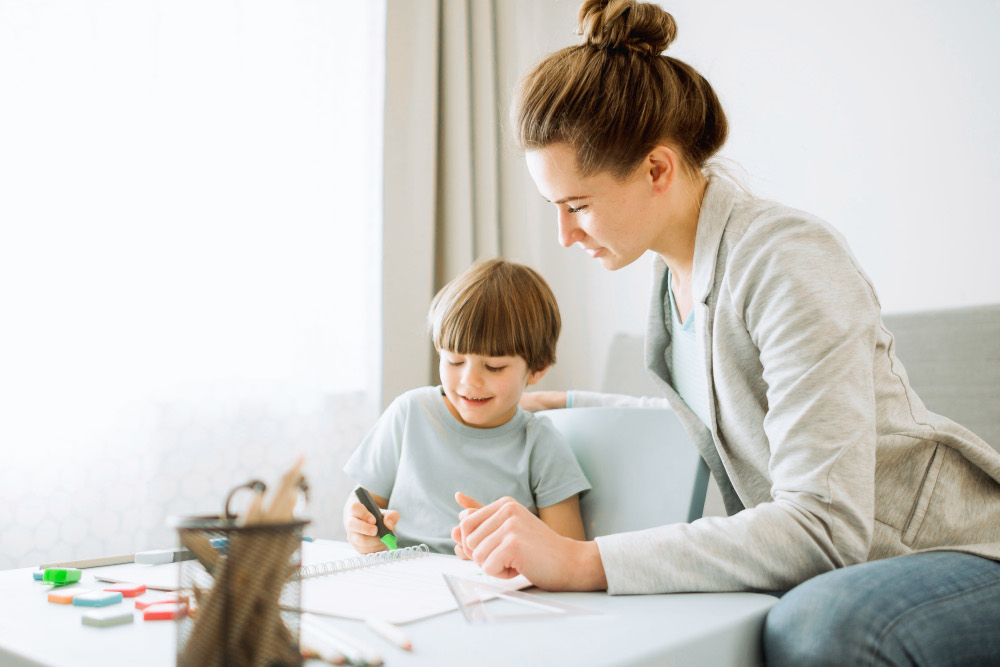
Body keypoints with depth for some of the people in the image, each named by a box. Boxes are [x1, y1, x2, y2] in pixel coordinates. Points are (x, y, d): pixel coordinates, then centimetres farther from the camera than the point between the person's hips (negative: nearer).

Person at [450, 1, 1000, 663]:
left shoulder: (790, 262, -22)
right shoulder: (675, 271, 4)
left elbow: (826, 524, -29)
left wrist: (584, 561, -34)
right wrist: (563, 403, 25)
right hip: (819, 573, 7)